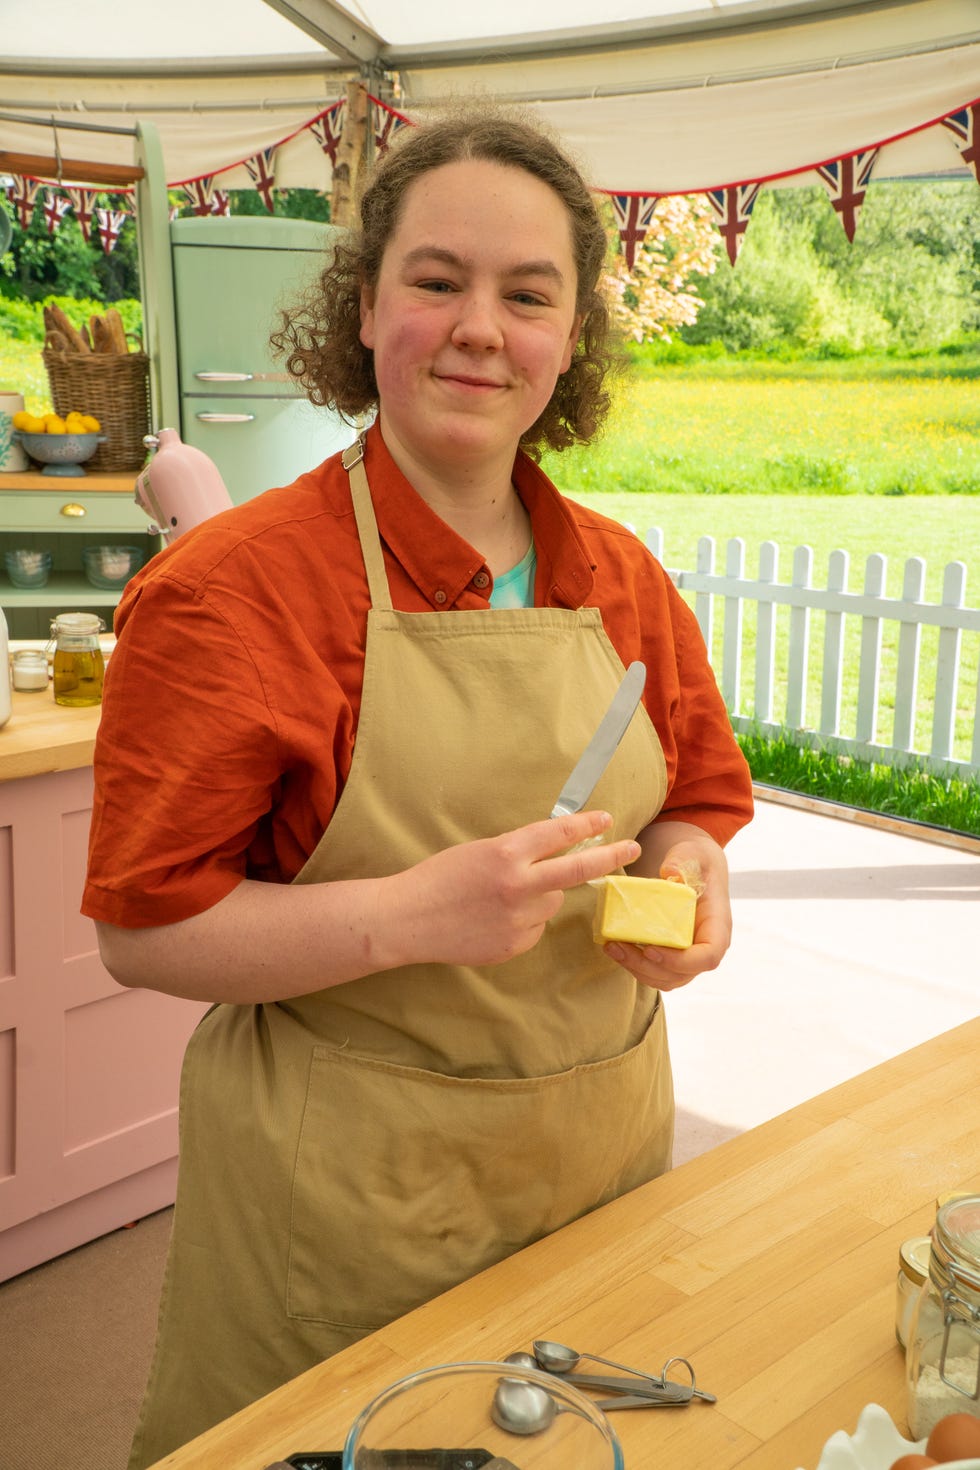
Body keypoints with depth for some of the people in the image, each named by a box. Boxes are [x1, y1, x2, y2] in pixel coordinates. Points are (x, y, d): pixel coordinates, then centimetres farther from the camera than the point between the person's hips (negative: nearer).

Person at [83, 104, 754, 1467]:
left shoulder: (624, 577, 2)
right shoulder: (232, 585, -15)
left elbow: (703, 799, 13)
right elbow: (143, 930, -15)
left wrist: (688, 870, -9)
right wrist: (415, 913, -27)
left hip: (607, 1160, 5)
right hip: (346, 1204, -4)